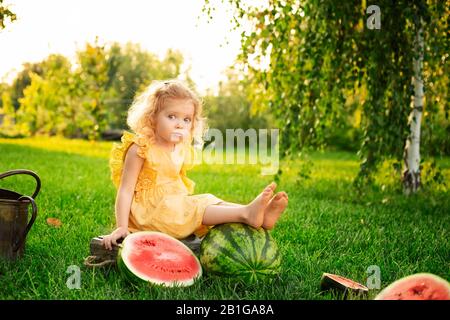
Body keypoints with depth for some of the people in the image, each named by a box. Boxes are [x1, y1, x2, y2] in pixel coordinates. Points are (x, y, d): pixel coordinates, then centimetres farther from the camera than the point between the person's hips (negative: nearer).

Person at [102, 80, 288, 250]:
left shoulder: (182, 150, 9)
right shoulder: (140, 149, -11)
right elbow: (126, 189, -14)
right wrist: (122, 227, -20)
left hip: (178, 203, 7)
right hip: (150, 210, -6)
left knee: (210, 201, -15)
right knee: (195, 208, -27)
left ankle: (262, 217, -33)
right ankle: (245, 214, -43)